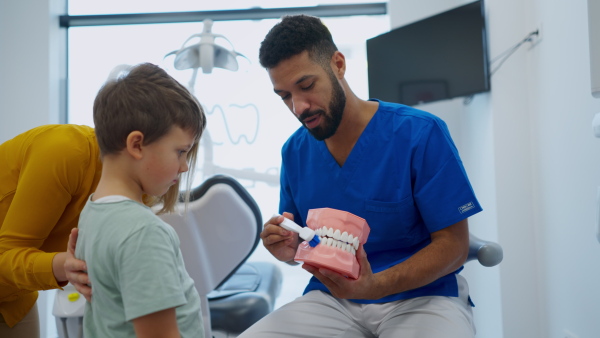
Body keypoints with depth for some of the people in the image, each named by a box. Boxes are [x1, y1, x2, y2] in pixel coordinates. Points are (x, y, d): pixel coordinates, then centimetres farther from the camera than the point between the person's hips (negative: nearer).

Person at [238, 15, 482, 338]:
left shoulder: (421, 134, -13)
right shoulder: (295, 152, 3)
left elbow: (453, 245, -11)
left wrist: (374, 285, -26)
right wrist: (287, 248, -10)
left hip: (420, 293, -3)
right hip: (331, 297, 4)